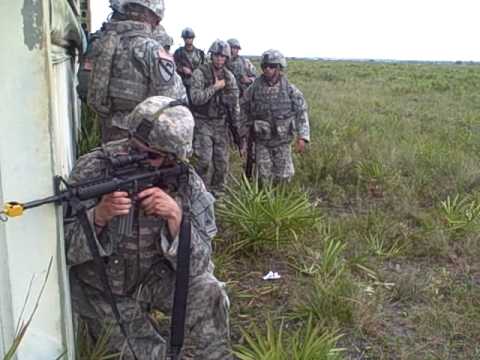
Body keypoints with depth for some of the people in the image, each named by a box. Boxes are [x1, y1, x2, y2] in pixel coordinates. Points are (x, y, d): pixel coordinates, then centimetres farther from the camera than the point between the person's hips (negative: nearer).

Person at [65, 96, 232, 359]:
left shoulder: (186, 183, -16)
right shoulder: (93, 170, -20)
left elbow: (196, 264, -18)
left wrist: (175, 215, -34)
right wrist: (98, 216, -38)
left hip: (156, 278, 1)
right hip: (105, 293, -1)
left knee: (207, 293, -23)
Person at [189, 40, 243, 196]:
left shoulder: (229, 77, 5)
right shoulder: (200, 73, -10)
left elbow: (234, 104, 9)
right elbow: (195, 98, -22)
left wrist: (237, 129, 6)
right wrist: (215, 87, -17)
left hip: (221, 123, 4)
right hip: (203, 123, -4)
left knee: (222, 161, 5)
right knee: (204, 160, -11)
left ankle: (217, 192, 21)